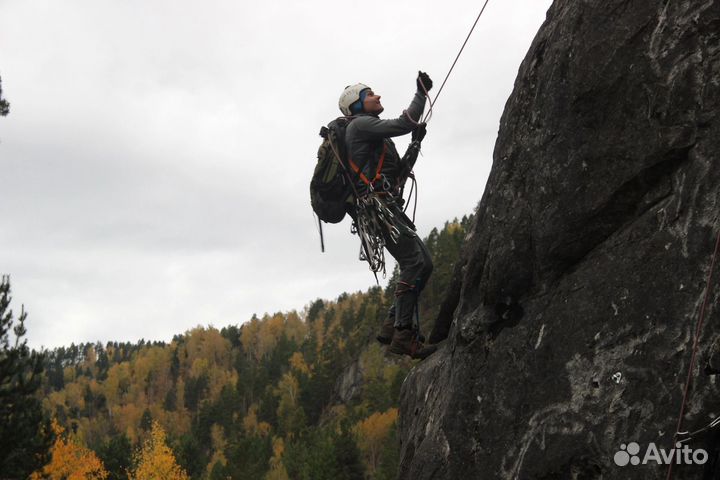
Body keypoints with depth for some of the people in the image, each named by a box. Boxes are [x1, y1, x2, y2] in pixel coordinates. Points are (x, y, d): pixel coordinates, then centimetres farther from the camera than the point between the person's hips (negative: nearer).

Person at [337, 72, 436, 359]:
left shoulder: (377, 138, 31)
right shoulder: (360, 124, 1)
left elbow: (399, 174, 29)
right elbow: (404, 124, -11)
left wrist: (415, 143, 24)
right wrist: (422, 93, -1)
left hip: (388, 207, 10)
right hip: (377, 204, -10)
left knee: (424, 264, 4)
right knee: (414, 263, -20)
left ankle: (391, 327, 3)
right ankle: (403, 336, -24)